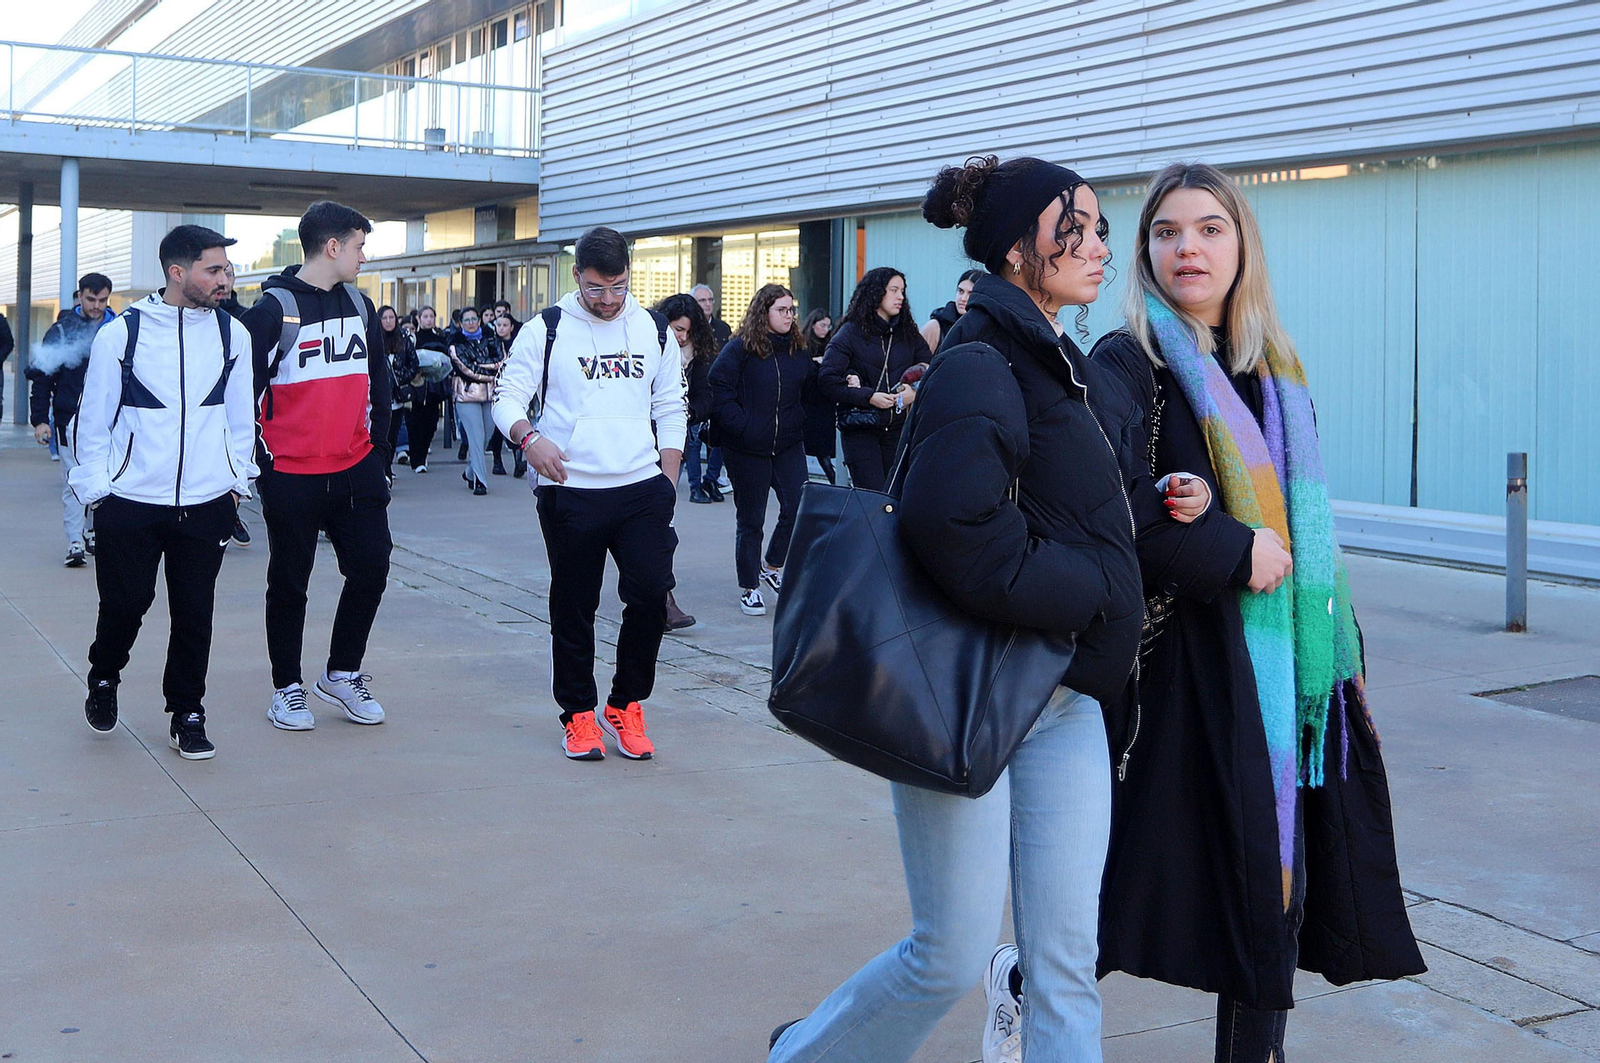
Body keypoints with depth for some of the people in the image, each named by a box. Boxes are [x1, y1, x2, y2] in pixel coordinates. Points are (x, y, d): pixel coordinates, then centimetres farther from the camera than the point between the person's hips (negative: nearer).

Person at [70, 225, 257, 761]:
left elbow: (240, 415, 12)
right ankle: (103, 678, 35)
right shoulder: (121, 334, -5)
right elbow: (94, 420, 3)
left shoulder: (231, 333, 3)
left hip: (207, 504, 2)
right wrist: (95, 487, 1)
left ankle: (186, 715, 19)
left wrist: (237, 481, 10)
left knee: (195, 614, 4)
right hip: (130, 501, -2)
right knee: (125, 603, 6)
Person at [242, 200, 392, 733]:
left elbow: (378, 384, 17)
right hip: (291, 475, -5)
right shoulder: (273, 309, -8)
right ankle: (287, 688, 20)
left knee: (371, 567, 1)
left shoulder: (360, 305, 10)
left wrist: (378, 450, 12)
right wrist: (262, 465, -8)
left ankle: (342, 673, 19)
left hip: (356, 470, 5)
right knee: (289, 584, 6)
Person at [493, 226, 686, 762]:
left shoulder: (654, 331, 11)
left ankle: (626, 705, 12)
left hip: (642, 488, 2)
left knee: (651, 593, -7)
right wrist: (529, 438, -22)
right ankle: (578, 713, 21)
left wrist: (668, 478, 7)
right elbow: (508, 398, 0)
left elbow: (670, 408, 16)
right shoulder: (546, 330, 1)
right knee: (573, 608, 5)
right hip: (570, 492, -2)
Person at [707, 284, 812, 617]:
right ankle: (749, 588, 16)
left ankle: (772, 566, 18)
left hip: (788, 446, 5)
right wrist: (741, 426, -18)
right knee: (750, 520, 4)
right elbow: (718, 389, -12)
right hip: (748, 449, -4)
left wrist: (799, 422, 2)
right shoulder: (740, 348, -8)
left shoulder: (797, 350, 9)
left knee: (799, 506, -5)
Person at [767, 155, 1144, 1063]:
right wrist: (1088, 589, -17)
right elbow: (955, 526, -30)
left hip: (1064, 702, 8)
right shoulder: (983, 366, -15)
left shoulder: (1072, 370, 14)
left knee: (1068, 957, 7)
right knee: (956, 955, 3)